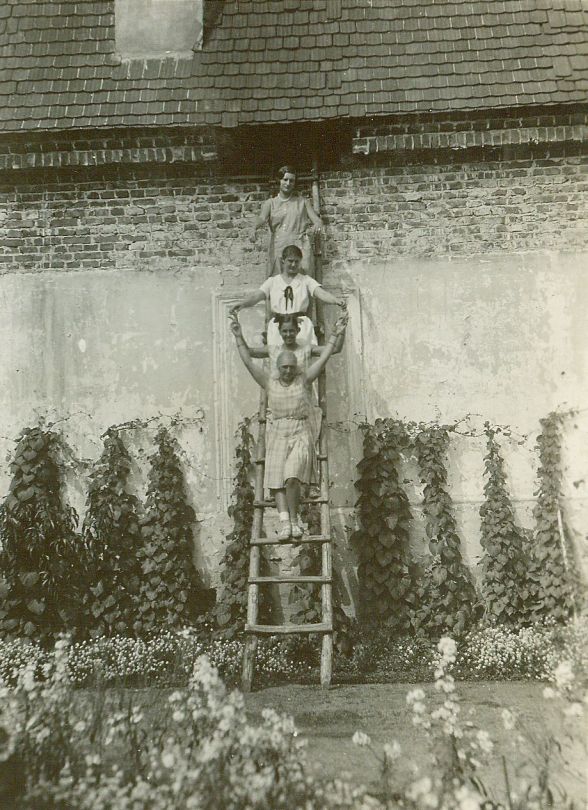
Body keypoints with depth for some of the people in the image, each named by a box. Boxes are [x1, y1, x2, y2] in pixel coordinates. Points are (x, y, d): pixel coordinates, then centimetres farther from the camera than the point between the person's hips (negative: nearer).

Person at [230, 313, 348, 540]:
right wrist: (239, 337, -1)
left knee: (292, 477, -20)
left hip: (301, 436, -2)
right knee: (277, 481, -11)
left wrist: (335, 335, -4)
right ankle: (284, 523, -15)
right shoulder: (269, 384, 9)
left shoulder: (304, 379, 7)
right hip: (278, 436, 2)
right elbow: (249, 362, 5)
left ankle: (294, 519, -6)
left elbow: (323, 358, 2)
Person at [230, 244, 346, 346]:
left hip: (301, 326, -1)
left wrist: (336, 299, -27)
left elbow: (321, 293, -6)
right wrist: (242, 304, -21)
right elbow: (256, 296, 1)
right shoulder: (272, 281, 12)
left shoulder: (306, 280, 9)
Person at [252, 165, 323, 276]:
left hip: (300, 248, 0)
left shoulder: (303, 202, 18)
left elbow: (317, 220, 9)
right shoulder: (270, 203, 15)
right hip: (278, 249, 0)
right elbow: (262, 218, -3)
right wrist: (255, 228, -26)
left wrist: (317, 226, -17)